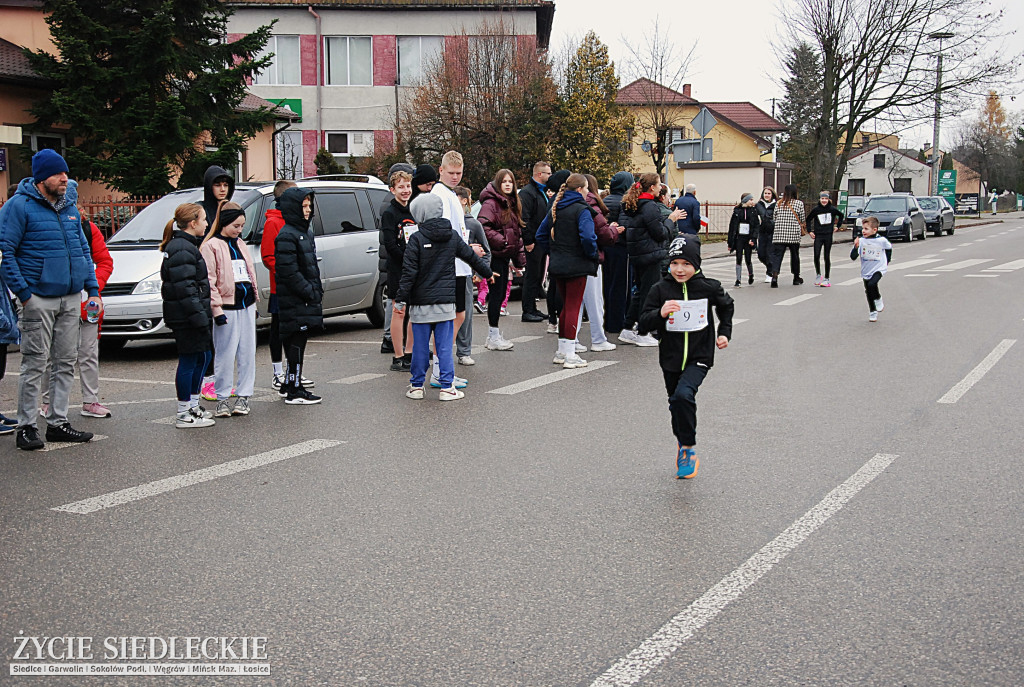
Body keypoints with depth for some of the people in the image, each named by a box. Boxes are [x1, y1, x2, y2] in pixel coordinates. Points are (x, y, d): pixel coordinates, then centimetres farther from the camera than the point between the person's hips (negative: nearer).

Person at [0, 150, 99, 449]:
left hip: (71, 299, 6)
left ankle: (58, 422, 18)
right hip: (39, 299, -6)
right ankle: (26, 426, 4)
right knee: (35, 363, -4)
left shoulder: (70, 206, 13)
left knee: (66, 362, 9)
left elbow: (83, 250, 19)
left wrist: (93, 290, 10)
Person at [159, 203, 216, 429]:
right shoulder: (182, 249, -18)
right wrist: (200, 317, -23)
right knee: (189, 360, -4)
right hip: (186, 317, -11)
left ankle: (193, 405, 28)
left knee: (202, 357, 17)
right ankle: (184, 414, 4)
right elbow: (184, 288, -23)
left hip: (190, 316, 11)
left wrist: (203, 314, 20)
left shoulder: (186, 245, 16)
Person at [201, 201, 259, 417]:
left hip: (246, 306, 7)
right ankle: (223, 398, 7)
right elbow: (209, 281, -10)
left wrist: (254, 301, 20)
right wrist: (216, 308, -15)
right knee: (226, 355, -3)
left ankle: (244, 395, 14)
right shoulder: (211, 246, -6)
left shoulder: (240, 245, 17)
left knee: (248, 353, 6)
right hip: (227, 308, -7)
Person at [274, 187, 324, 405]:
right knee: (296, 344, -6)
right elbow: (289, 272, -19)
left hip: (307, 300, 9)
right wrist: (310, 293, -17)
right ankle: (294, 391, 0)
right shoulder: (286, 236, -14)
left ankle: (289, 385, 23)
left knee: (297, 343, 14)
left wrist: (317, 290, 12)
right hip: (294, 303, -9)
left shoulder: (305, 231, 16)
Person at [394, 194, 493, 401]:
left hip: (421, 302, -3)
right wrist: (487, 272, 36)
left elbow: (409, 272, -11)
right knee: (445, 346, 5)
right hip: (446, 301, 3)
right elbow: (470, 256, 18)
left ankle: (417, 386, 14)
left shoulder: (417, 238, -8)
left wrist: (401, 299, -7)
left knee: (420, 346, 6)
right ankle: (447, 387, 5)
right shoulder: (453, 235, 5)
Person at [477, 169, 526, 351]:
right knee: (497, 293, -6)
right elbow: (482, 227, -23)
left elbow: (517, 233, 21)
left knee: (501, 293, 11)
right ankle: (493, 337, 0)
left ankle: (494, 336, 19)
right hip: (495, 255, -9)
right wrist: (501, 241, -20)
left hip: (504, 255, 9)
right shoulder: (490, 203, -11)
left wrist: (519, 260, 17)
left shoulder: (512, 204, 17)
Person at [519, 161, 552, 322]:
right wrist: (528, 241, -21)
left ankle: (533, 309, 19)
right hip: (533, 243, -10)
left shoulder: (543, 192, 19)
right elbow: (524, 219, -18)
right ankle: (527, 311, -2)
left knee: (538, 277, 12)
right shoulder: (527, 192, -12)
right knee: (532, 277, -6)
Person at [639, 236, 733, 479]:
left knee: (683, 395, -25)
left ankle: (688, 449, -10)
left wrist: (724, 332, 11)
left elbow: (726, 306, 15)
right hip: (671, 358, 3)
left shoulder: (709, 287, -6)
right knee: (676, 403, 17)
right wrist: (660, 314, -26)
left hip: (699, 356, -3)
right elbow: (644, 322, -8)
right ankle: (682, 442, 43)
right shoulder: (660, 289, -7)